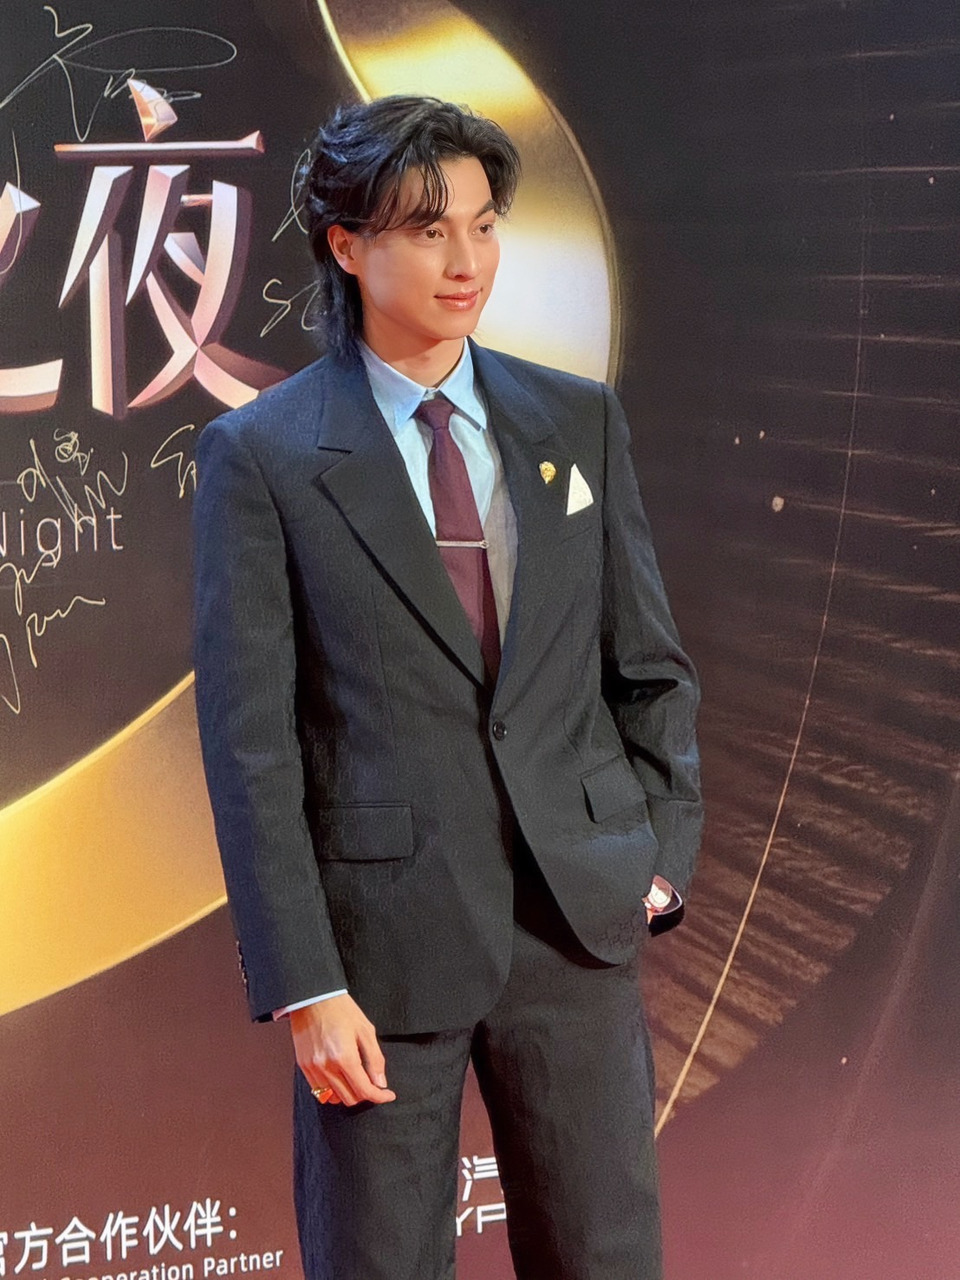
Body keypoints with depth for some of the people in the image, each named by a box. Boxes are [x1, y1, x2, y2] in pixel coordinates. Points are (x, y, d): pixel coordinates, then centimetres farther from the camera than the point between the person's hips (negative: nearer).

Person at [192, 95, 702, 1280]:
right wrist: (305, 987, -12)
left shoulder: (579, 420, 6)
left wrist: (659, 854, 3)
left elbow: (649, 665, 12)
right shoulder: (260, 455, -6)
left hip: (577, 921, 3)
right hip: (384, 941, -3)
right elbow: (249, 740, -9)